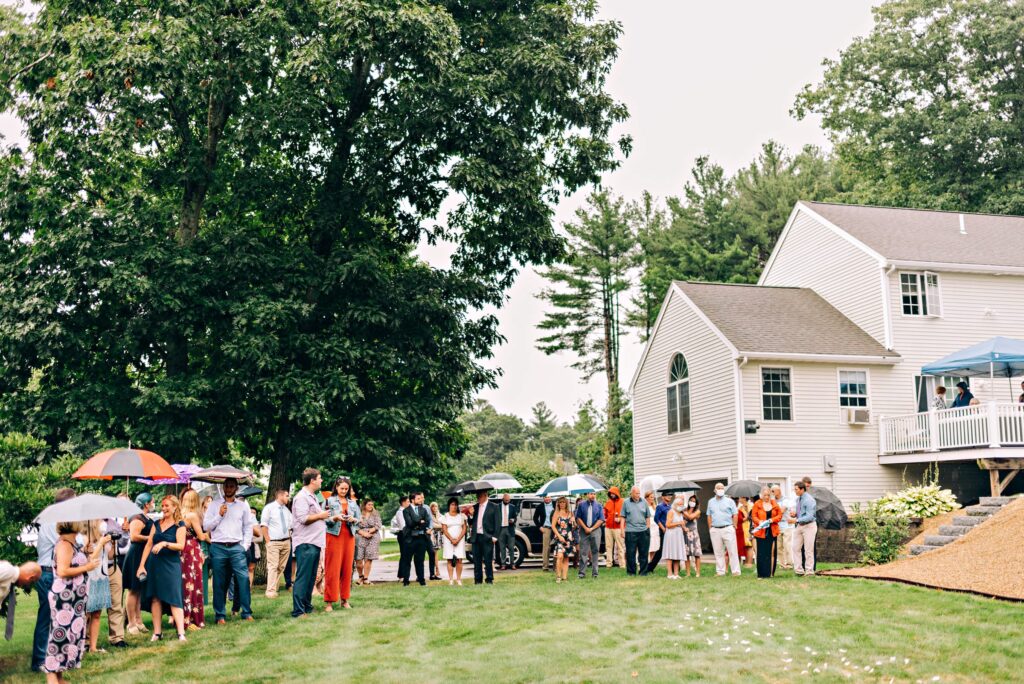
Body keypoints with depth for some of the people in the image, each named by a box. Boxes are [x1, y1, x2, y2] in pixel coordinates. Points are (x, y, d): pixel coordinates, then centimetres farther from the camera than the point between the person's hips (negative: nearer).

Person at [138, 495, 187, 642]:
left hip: (171, 565, -5)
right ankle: (157, 632, 12)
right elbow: (149, 545, 10)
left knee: (174, 599, -9)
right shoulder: (157, 524, 13)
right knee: (155, 598, 5)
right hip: (154, 564, 5)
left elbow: (181, 545, -11)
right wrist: (142, 565, 4)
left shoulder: (179, 525, -1)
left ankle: (181, 633, -12)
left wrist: (165, 543, -25)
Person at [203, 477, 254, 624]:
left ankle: (246, 613, -2)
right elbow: (206, 526, 5)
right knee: (219, 583, 2)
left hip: (237, 547, 0)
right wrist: (219, 515, -6)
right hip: (218, 548, 0)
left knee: (243, 579, -8)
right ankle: (220, 615, 11)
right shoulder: (214, 505, 8)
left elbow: (248, 527, 9)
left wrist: (245, 546, 0)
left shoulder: (243, 505, 10)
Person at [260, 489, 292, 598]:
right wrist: (267, 541, -9)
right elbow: (263, 525, -4)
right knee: (273, 566, -12)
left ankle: (275, 588, 10)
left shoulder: (287, 510, 16)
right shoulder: (269, 508, -2)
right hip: (273, 542, -6)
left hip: (286, 542, 6)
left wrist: (289, 539, 8)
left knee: (281, 567, 5)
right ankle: (271, 591, -12)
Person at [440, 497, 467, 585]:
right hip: (448, 540, -1)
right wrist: (452, 540, -10)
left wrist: (458, 539, -8)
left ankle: (458, 579, -2)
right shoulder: (445, 516, 5)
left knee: (459, 560, -5)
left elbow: (464, 529, 4)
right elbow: (444, 530, -1)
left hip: (460, 540, 1)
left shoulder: (461, 516, 9)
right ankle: (451, 579, -1)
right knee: (450, 560, -3)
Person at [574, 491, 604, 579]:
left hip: (595, 530, 0)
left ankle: (595, 572, 6)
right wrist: (585, 528, -6)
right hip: (584, 530, 0)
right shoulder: (581, 505, 5)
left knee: (595, 551, 1)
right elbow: (578, 517, 4)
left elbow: (601, 519, 2)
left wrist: (592, 528, -7)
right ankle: (582, 572, 1)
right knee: (583, 552, -3)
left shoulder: (599, 506, 6)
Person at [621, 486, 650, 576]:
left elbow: (647, 517, 13)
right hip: (630, 531, -2)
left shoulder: (644, 502, 9)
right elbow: (623, 517, 5)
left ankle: (643, 572, 13)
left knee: (643, 553, 5)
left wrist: (648, 528, 7)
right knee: (630, 553, 1)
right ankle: (631, 572, 12)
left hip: (643, 531, 2)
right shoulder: (626, 503, 4)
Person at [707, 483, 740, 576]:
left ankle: (735, 571, -2)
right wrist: (710, 528, 7)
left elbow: (735, 515, 2)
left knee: (732, 551, -4)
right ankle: (720, 571, 12)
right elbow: (709, 516, 14)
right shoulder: (711, 502, 13)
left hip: (728, 529, -3)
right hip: (715, 530, 3)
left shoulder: (729, 501, 3)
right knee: (718, 552, 6)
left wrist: (734, 526, -4)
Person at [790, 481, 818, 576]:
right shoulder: (798, 499, 9)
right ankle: (798, 569, 13)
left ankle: (809, 570, 8)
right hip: (800, 526, 8)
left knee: (808, 550, -1)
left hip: (809, 526, -8)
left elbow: (809, 517, -23)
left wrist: (796, 520, -27)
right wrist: (794, 514, 1)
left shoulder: (809, 500, -17)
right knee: (796, 547, 6)